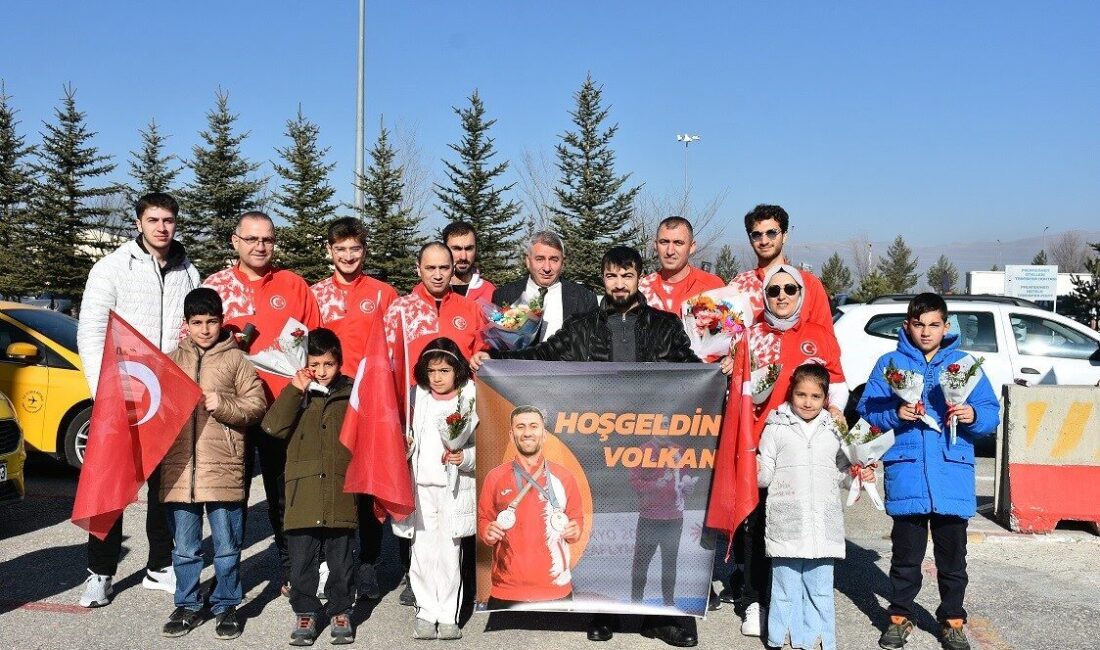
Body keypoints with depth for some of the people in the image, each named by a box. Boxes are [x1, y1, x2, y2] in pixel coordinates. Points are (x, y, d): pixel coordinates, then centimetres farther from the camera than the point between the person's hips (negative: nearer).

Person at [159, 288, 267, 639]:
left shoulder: (236, 359, 2)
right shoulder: (173, 359, 12)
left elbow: (256, 405, -2)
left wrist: (223, 405, -15)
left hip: (224, 467, -3)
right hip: (179, 467, 3)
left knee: (227, 547, 7)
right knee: (184, 547, 13)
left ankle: (227, 606, 22)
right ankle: (187, 605, 27)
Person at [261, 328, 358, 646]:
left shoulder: (352, 394, 6)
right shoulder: (297, 395, 7)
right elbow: (274, 426, -8)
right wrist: (295, 391, -11)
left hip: (342, 492, 0)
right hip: (303, 493, 1)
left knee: (341, 558, 9)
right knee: (302, 559, 7)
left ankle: (341, 613, 23)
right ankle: (305, 613, 21)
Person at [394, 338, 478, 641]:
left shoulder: (469, 402, -3)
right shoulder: (420, 398, 9)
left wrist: (465, 458, -20)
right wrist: (405, 446, 1)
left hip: (454, 489, -3)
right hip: (421, 487, 3)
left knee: (449, 553, 2)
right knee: (423, 553, 5)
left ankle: (448, 615, 12)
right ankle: (426, 612, 16)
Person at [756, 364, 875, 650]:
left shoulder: (834, 431, 11)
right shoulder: (776, 428, 2)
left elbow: (842, 471, 22)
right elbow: (765, 475, 3)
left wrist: (860, 475, 5)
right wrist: (756, 472, -17)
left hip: (823, 525, 3)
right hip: (786, 525, -2)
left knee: (820, 589, 9)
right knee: (786, 588, 3)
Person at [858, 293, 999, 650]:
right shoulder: (890, 363, 7)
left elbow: (992, 413, 6)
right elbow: (867, 410, 3)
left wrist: (973, 416, -14)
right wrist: (894, 414, -15)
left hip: (953, 474, 1)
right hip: (906, 473, -1)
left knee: (952, 554, 8)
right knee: (906, 552, 8)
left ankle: (953, 620, 23)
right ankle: (900, 615, 22)